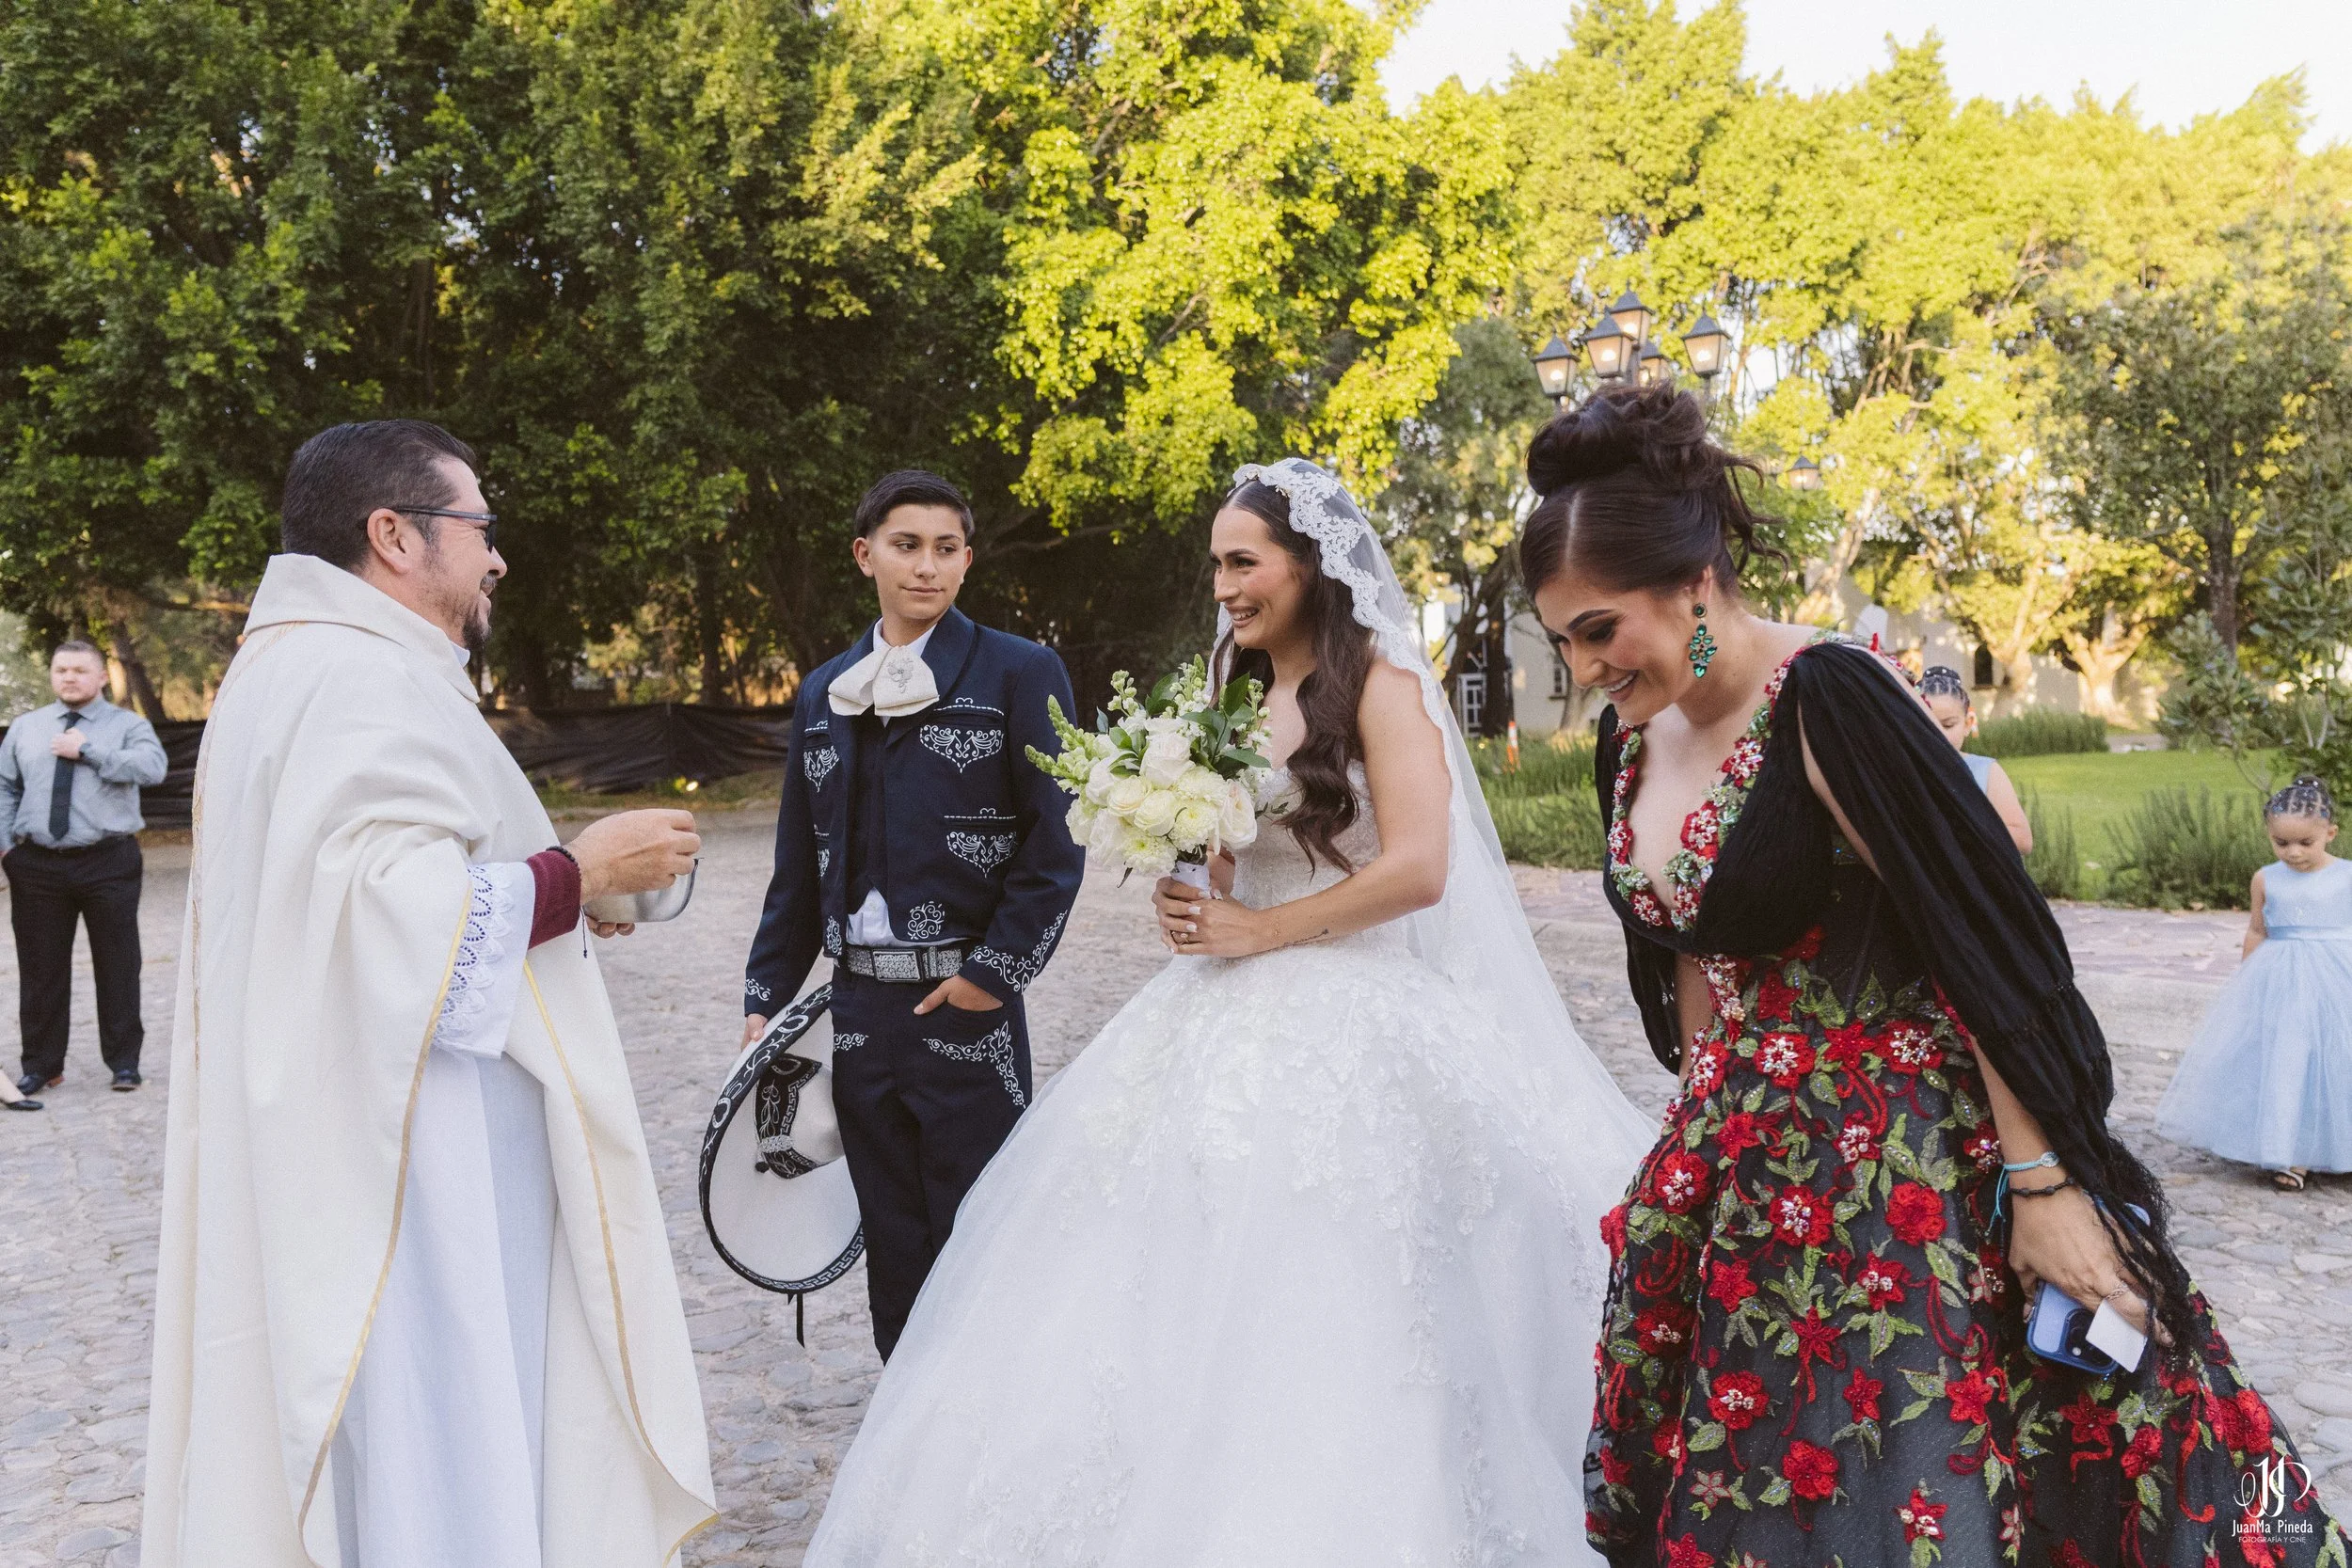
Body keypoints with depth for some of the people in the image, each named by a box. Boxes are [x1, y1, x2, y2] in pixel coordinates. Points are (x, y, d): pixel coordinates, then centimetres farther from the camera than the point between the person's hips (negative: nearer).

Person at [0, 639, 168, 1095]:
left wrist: (88, 750, -16)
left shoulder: (128, 725, 2)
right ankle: (41, 1066, 21)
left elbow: (152, 768, -17)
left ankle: (123, 1062, 15)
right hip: (37, 866, 3)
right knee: (40, 968, 9)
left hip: (108, 865, -3)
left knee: (117, 966, 3)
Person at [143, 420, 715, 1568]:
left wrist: (544, 893, 16)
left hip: (336, 1157, 11)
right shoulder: (367, 680, -17)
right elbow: (395, 920, -27)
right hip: (413, 1171, -11)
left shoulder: (294, 668, 17)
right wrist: (576, 875, -15)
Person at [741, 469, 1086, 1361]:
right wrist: (767, 995, 11)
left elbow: (1056, 842, -7)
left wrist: (999, 969, -13)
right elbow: (799, 862, 15)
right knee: (892, 1246, 13)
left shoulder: (1019, 674, -2)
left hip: (966, 1007, -5)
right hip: (857, 1010, 5)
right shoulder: (823, 693, 13)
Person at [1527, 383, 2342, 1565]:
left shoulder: (1826, 702, -20)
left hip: (1892, 1163, -7)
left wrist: (2042, 1182, -18)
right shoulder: (1631, 736, 3)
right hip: (1739, 1167, 7)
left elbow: (1982, 943, -19)